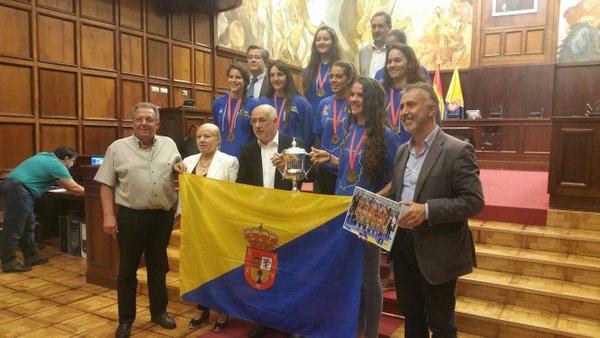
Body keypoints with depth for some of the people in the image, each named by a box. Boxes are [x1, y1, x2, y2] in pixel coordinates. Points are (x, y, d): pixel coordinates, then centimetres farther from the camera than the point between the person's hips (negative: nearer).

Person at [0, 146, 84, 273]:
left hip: (12, 187, 10)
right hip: (17, 191, -10)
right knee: (14, 229, -4)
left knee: (28, 227, 15)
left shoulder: (45, 156, 19)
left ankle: (32, 257, 22)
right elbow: (74, 189, -10)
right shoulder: (57, 165, -9)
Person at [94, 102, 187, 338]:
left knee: (158, 266, 15)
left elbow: (177, 169, 19)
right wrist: (109, 216, -9)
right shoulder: (117, 148, -2)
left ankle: (159, 311, 31)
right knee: (127, 269, 8)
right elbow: (106, 185, -2)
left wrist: (179, 166, -4)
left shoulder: (169, 144, 6)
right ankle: (126, 319, 23)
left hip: (163, 216, 3)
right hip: (130, 217, -3)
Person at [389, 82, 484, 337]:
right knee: (410, 317, 22)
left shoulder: (457, 151, -14)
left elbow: (474, 201, -19)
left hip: (437, 252, -6)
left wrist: (427, 210, -27)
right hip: (402, 246, 7)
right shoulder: (403, 150, 9)